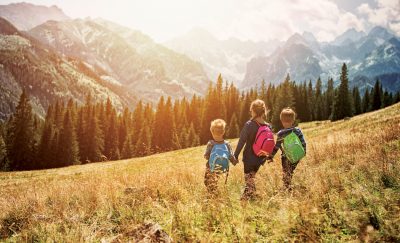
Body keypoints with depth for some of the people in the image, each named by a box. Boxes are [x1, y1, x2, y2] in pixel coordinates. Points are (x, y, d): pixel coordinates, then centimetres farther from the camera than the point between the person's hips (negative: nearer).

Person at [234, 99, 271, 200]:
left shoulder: (249, 125, -15)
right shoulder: (268, 127, 0)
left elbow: (241, 141, -14)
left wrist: (235, 156, -6)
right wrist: (265, 158, 18)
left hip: (249, 158, -5)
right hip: (260, 158, 5)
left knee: (249, 181, -3)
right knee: (252, 177, 22)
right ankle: (251, 197, 27)